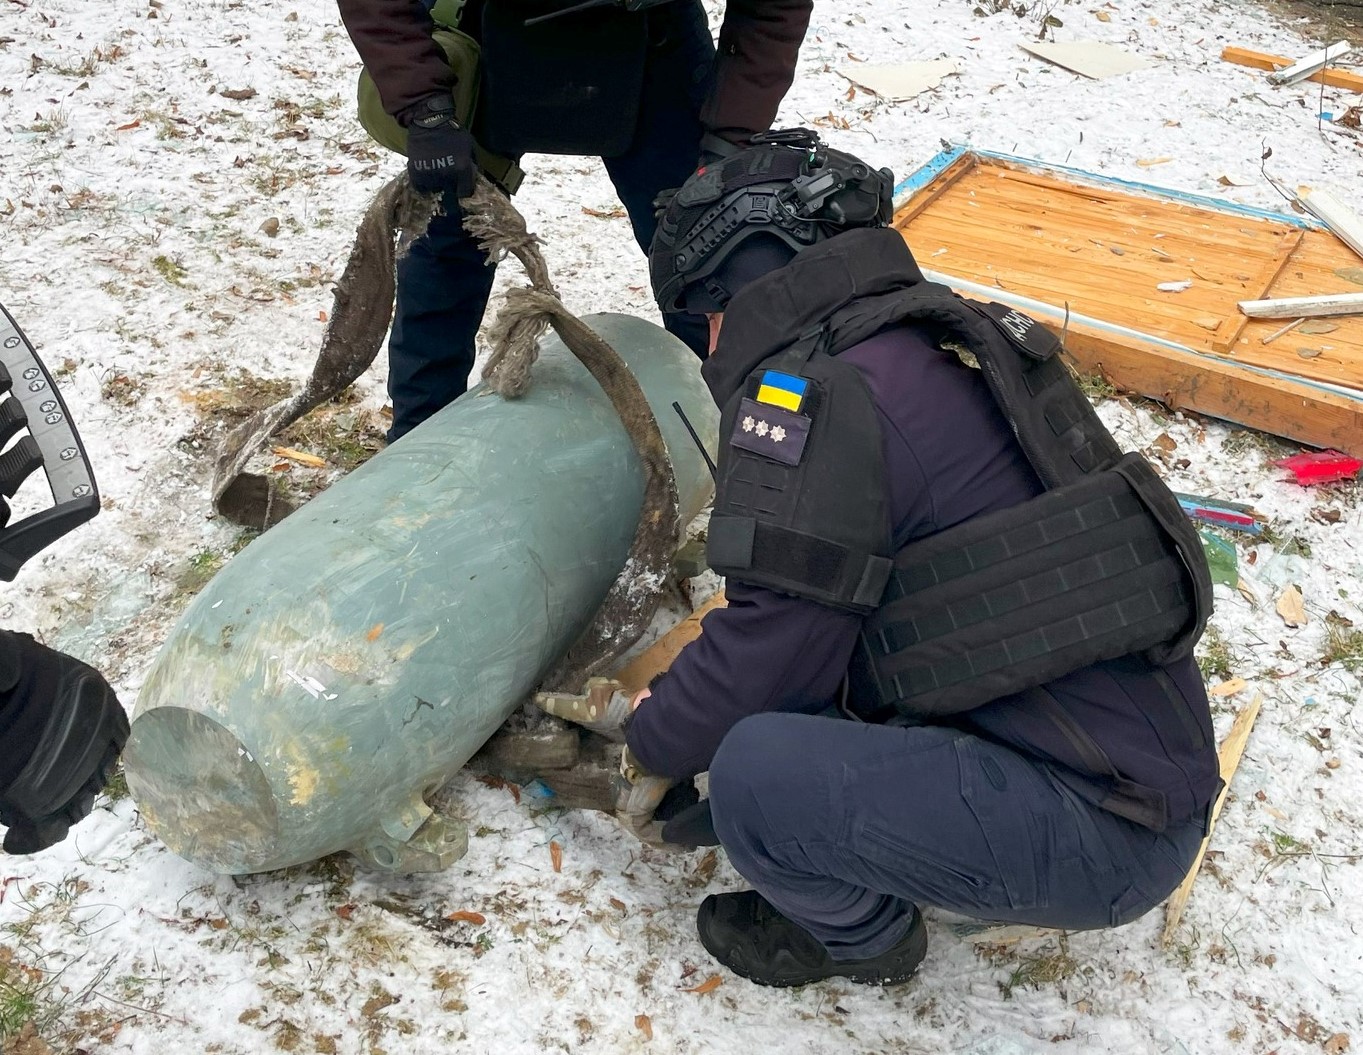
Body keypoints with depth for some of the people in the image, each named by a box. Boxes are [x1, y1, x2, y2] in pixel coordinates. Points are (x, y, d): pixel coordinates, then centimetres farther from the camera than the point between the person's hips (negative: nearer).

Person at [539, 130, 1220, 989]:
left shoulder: (819, 392, -18)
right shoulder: (933, 344, 12)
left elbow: (774, 642, -15)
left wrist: (657, 746, 5)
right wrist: (653, 709, 21)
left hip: (1105, 832, -9)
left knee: (755, 773, -21)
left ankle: (862, 935, 8)